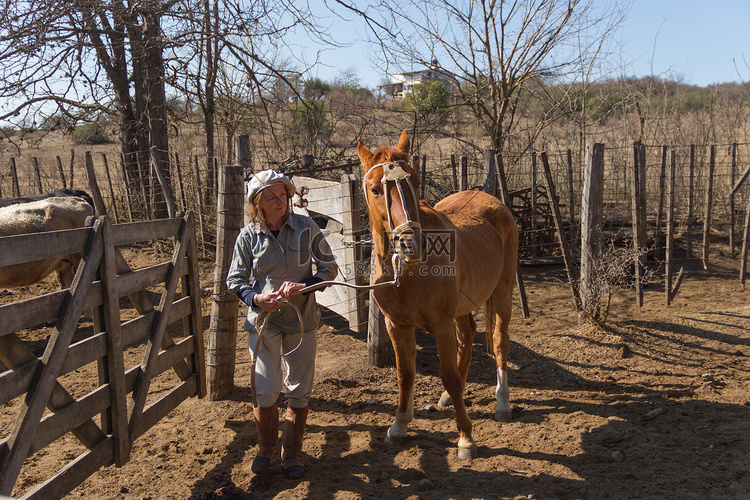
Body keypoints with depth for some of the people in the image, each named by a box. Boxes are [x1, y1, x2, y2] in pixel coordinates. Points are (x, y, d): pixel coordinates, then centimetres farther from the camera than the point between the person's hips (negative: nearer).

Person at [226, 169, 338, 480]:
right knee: (264, 391, -1)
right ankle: (266, 448, 27)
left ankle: (292, 455, 27)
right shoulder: (248, 236, -5)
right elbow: (235, 280, 1)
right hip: (263, 320, 0)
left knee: (299, 392, 8)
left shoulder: (306, 228, -6)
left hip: (302, 320, 1)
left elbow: (329, 268, -1)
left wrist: (303, 286, -18)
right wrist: (257, 298, -19)